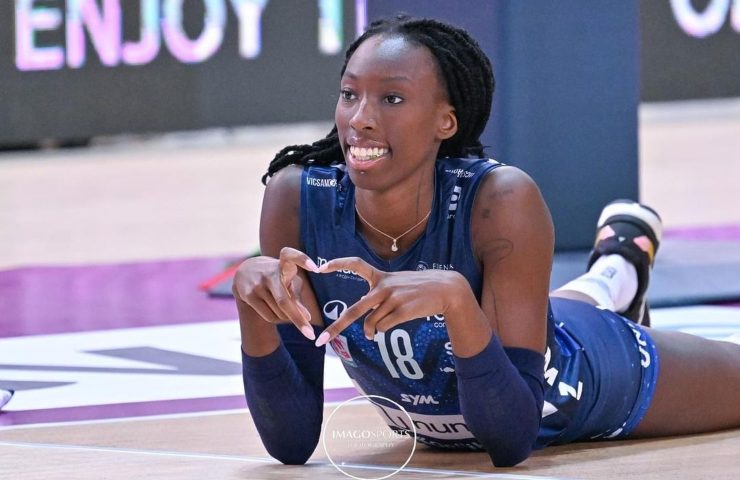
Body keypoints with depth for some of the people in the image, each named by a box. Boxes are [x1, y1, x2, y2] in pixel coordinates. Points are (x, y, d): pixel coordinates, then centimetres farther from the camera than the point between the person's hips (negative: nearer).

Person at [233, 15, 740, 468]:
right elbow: (292, 442, -26)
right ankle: (609, 280, 50)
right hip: (443, 427, 3)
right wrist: (253, 304, -42)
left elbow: (511, 441, -36)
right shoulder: (296, 200, -29)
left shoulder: (501, 201, -37)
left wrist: (455, 298, -49)